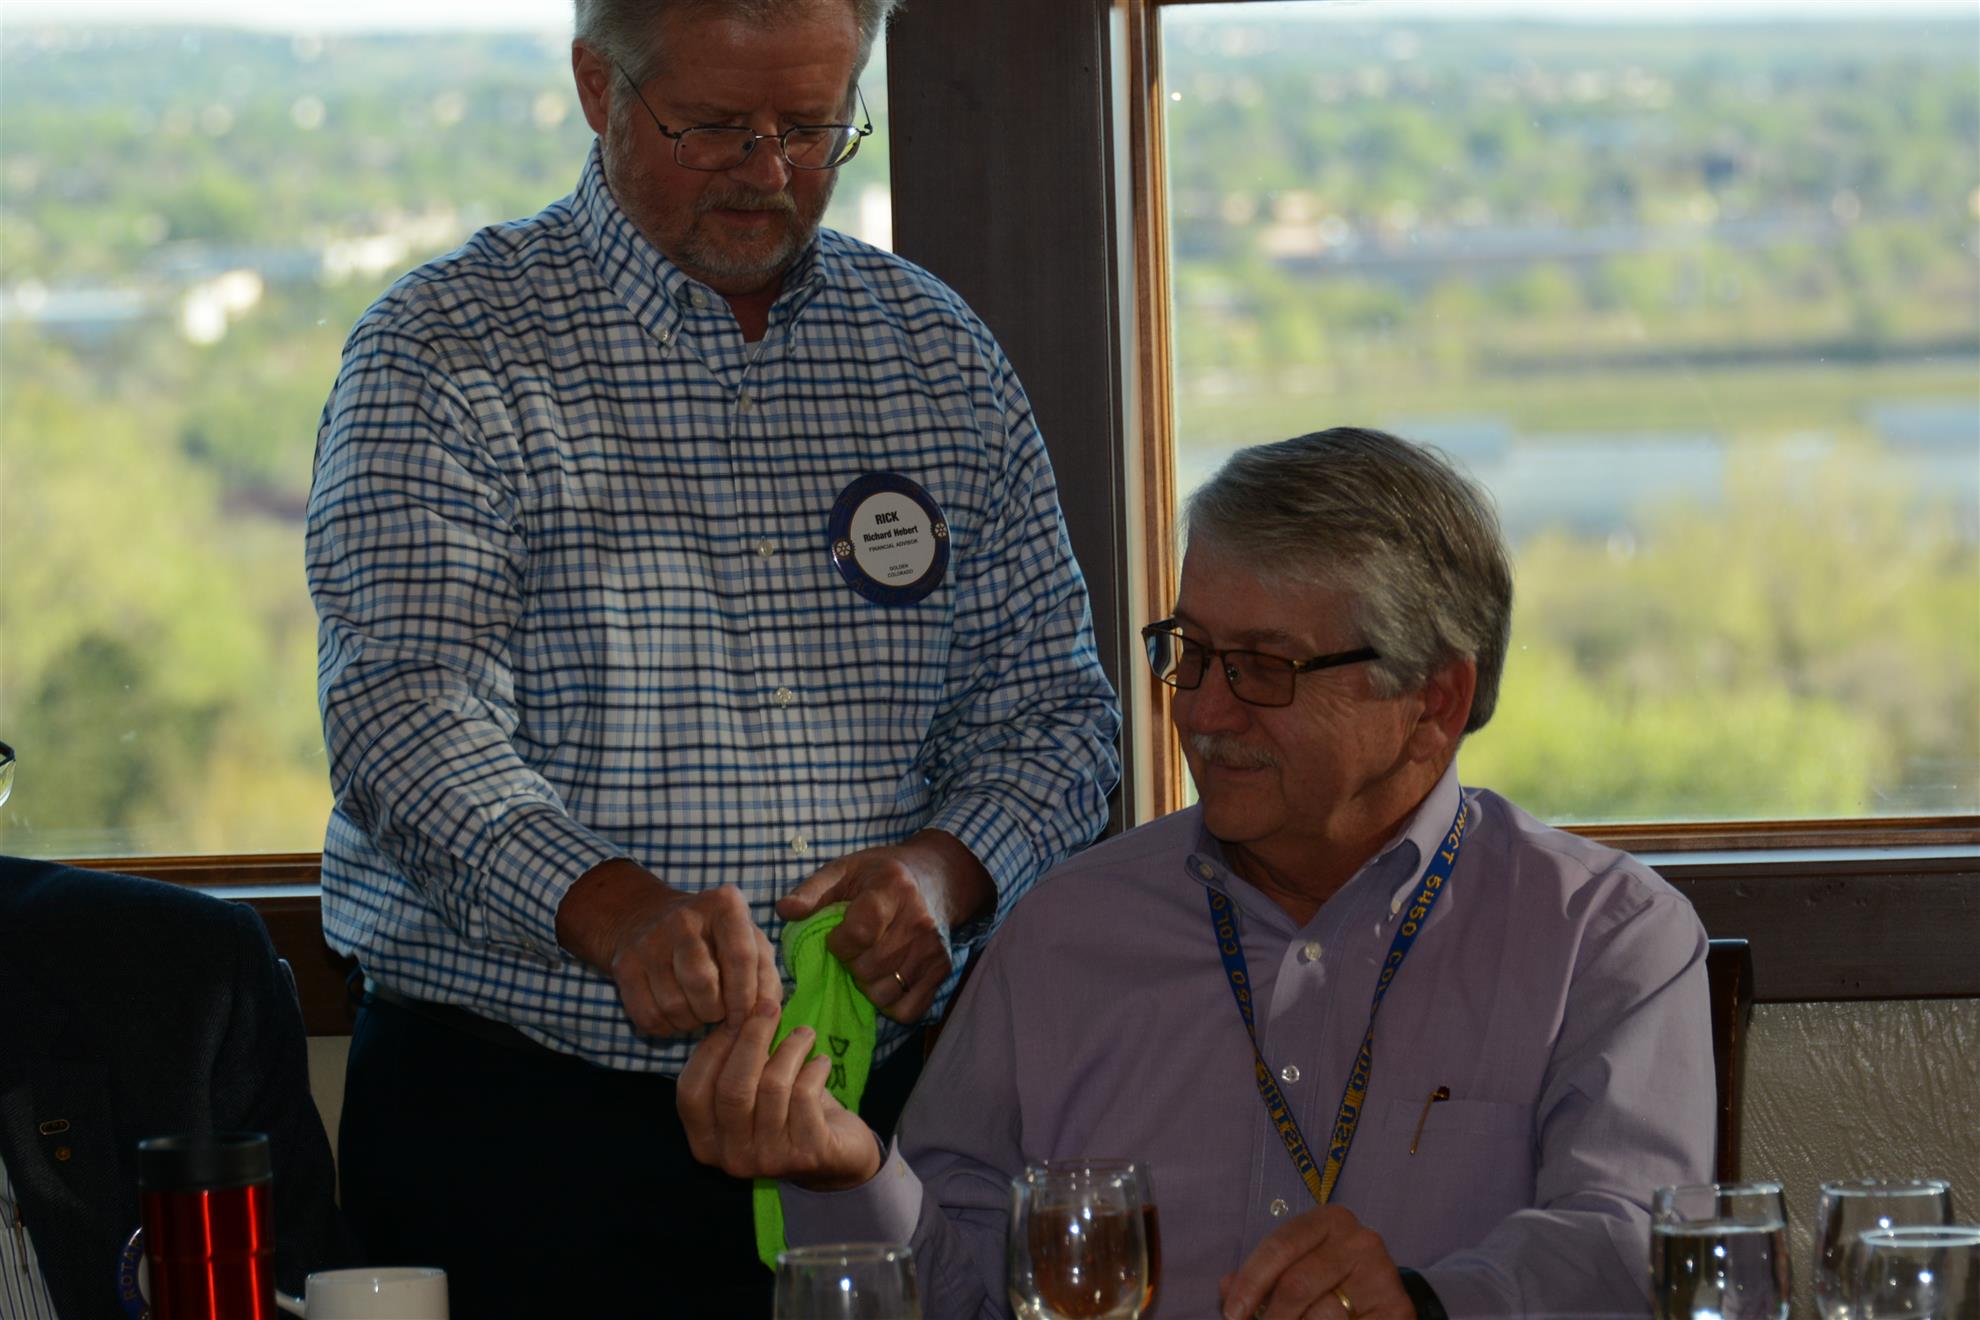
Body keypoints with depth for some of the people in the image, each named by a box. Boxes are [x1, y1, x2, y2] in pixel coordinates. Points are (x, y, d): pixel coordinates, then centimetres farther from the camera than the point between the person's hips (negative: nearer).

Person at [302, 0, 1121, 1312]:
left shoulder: (941, 355, 10)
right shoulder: (448, 354, -4)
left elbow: (1047, 698, 11)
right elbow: (408, 714, -16)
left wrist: (942, 871, -12)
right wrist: (617, 912, -34)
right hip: (516, 1117, -3)